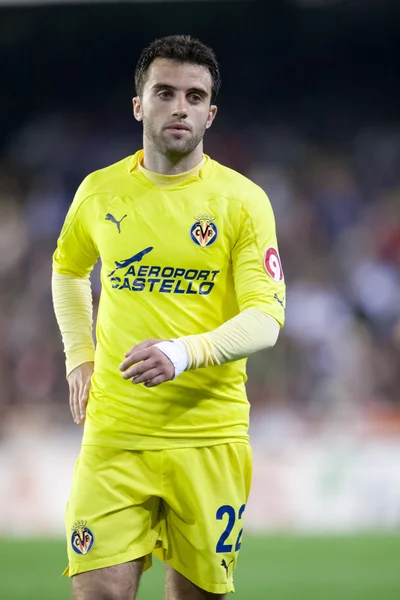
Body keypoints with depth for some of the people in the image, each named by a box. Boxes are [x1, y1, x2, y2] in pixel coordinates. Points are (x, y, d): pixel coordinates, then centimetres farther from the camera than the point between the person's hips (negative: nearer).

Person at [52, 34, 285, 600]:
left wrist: (185, 352, -27)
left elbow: (265, 319, -10)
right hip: (114, 430, 1)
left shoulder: (243, 201, -3)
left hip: (209, 437, -1)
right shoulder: (99, 191, 6)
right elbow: (67, 270, 27)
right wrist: (79, 357, 15)